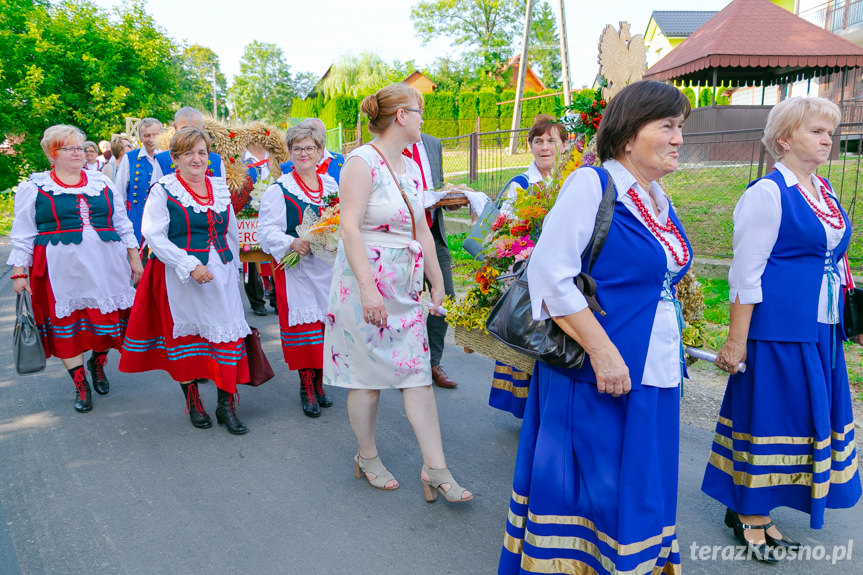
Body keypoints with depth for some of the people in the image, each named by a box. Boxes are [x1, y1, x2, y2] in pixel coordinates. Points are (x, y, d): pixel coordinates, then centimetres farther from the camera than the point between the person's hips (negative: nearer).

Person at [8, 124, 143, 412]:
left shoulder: (102, 183, 11)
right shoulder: (33, 188, 4)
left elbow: (122, 224, 15)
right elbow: (23, 235, 6)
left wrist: (134, 258, 11)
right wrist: (19, 272, 1)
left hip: (105, 268, 2)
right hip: (62, 270, -2)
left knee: (106, 318, 6)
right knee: (66, 324, 4)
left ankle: (98, 364, 35)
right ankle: (81, 385, 18)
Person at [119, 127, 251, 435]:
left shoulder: (220, 189, 11)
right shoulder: (163, 190, -3)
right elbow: (154, 236, -11)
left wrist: (231, 268, 14)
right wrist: (191, 265, -18)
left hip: (220, 275, 3)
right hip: (179, 278, -3)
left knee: (227, 333, -3)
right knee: (183, 336, 6)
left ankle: (226, 404, 8)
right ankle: (193, 401, 23)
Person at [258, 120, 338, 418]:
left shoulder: (331, 186, 12)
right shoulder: (279, 190, -2)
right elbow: (267, 230, -7)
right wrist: (292, 242, -24)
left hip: (328, 266, 4)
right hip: (296, 269, -4)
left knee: (327, 320, 7)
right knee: (302, 323, -4)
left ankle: (319, 381, 21)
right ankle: (306, 385, 9)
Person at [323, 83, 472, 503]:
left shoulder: (410, 168, 14)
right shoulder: (361, 162, -10)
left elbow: (422, 232, 17)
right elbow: (350, 227, -18)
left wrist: (438, 282, 15)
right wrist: (368, 288, -25)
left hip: (404, 286, 7)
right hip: (366, 281, -7)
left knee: (418, 372, 3)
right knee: (368, 374, 5)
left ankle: (435, 468, 8)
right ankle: (367, 458, 25)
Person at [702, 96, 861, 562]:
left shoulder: (824, 192, 13)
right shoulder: (767, 193, -11)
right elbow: (745, 273, -15)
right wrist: (736, 340, -17)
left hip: (820, 331, 9)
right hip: (777, 329, -9)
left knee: (804, 415, 13)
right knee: (766, 414, 0)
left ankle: (752, 509, 27)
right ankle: (748, 518, 17)